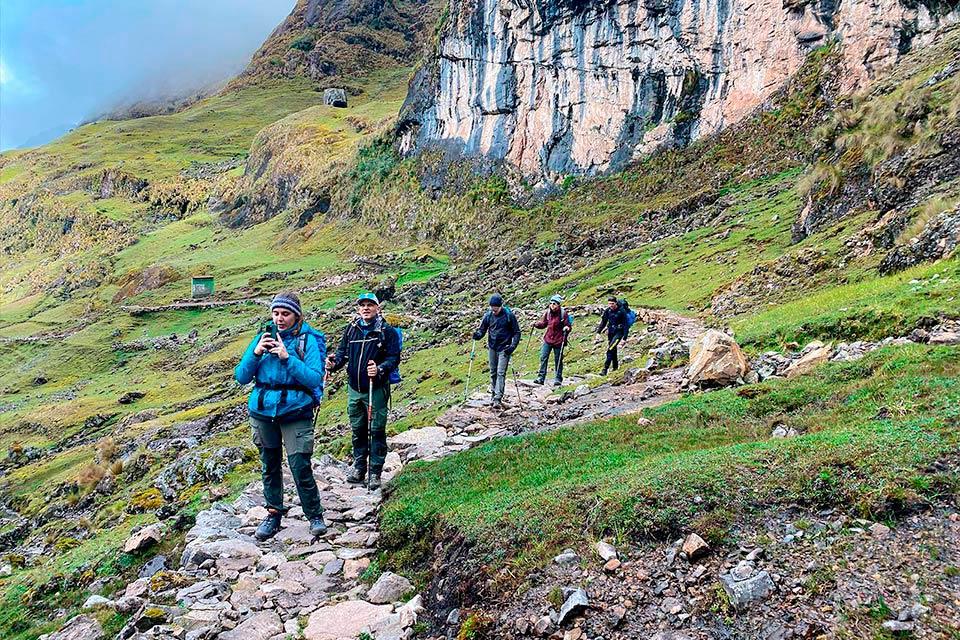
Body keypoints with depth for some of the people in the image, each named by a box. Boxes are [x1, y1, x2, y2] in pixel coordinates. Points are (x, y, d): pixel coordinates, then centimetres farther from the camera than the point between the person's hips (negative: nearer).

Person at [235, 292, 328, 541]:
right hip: (263, 411, 4)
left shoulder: (308, 340, -7)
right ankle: (273, 514, 32)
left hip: (295, 413, -4)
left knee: (300, 467, -7)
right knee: (270, 466, 15)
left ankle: (315, 516, 12)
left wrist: (288, 357, -24)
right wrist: (255, 353, -14)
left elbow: (315, 379, -17)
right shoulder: (263, 337, 3)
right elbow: (241, 377, 2)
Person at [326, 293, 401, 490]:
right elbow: (342, 352, 11)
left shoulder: (387, 331, -7)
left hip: (376, 389, -4)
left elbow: (394, 357, -10)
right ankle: (359, 467, 30)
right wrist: (334, 363, -10)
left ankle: (375, 472, 11)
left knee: (376, 430, 1)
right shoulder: (351, 329, 6)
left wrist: (380, 370, -27)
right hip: (354, 388, 4)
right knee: (358, 430, 15)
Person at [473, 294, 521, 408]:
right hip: (492, 348, 4)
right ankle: (493, 394, 26)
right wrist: (478, 334, -14)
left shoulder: (509, 315, -9)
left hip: (504, 349, -4)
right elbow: (482, 329, 9)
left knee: (501, 373, -11)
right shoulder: (488, 316, 0)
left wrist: (513, 346, -14)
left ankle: (498, 398, -15)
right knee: (493, 372, 12)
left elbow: (516, 332, -3)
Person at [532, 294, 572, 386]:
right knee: (543, 357, -3)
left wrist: (567, 328, -26)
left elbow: (568, 325, -5)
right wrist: (536, 324, -2)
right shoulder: (547, 312, 3)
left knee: (558, 360, 6)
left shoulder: (563, 313, -9)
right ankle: (541, 377, 3)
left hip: (558, 341, -4)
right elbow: (543, 323, 15)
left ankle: (558, 379, 18)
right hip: (547, 339, 4)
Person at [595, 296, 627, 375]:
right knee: (613, 351, 11)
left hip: (619, 332, -6)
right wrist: (598, 332, 0)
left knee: (610, 350, -18)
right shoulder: (607, 311, -1)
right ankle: (615, 367, 25)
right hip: (610, 333, 6)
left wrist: (624, 338, -16)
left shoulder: (622, 311, -15)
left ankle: (605, 369, -18)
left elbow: (625, 325, -13)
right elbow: (603, 322, 9)